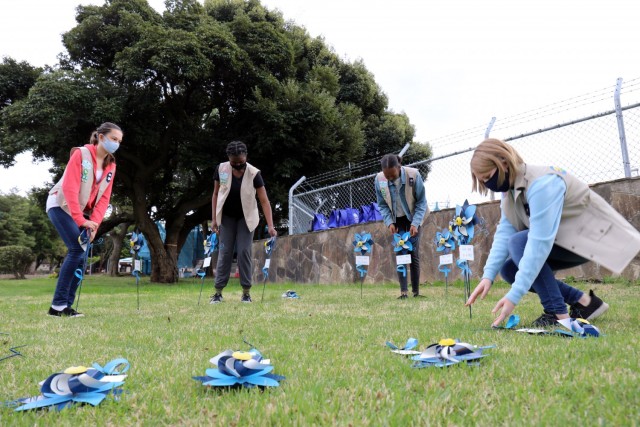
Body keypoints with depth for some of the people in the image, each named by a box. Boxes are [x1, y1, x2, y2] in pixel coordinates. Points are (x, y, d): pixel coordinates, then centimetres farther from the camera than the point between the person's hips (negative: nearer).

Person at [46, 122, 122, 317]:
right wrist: (81, 220, -28)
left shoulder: (111, 165, 5)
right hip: (61, 206, -7)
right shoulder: (81, 154, -15)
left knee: (81, 256, 0)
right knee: (77, 250, -18)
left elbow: (104, 197, 1)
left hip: (82, 213, 7)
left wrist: (94, 221, -13)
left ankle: (65, 305, 6)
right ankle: (58, 305, -12)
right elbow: (69, 188, -23)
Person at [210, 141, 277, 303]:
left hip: (246, 217, -2)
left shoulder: (254, 173, -20)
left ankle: (246, 292, 3)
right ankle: (218, 292, 4)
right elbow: (216, 194, -2)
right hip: (226, 217, 2)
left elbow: (264, 201, -21)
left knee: (244, 252, -7)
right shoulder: (221, 169, -13)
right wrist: (214, 219, -5)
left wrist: (270, 226, -28)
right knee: (224, 252, -1)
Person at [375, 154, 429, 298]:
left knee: (414, 254, -3)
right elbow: (382, 205, -4)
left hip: (413, 218, -1)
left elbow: (421, 202, -14)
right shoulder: (379, 179, -17)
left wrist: (415, 223, -21)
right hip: (396, 220, 1)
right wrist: (389, 222, -16)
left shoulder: (413, 175, -24)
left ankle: (416, 291, 5)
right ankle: (403, 291, -4)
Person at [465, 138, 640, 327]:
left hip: (592, 234, -9)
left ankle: (559, 314, -17)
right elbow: (504, 233, -9)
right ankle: (583, 301, 5)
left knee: (518, 242, -28)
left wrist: (514, 296, -37)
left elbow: (540, 242, -36)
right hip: (564, 237, 9)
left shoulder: (541, 184, -30)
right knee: (508, 268, -2)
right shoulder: (511, 186, -3)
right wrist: (488, 276, -22)